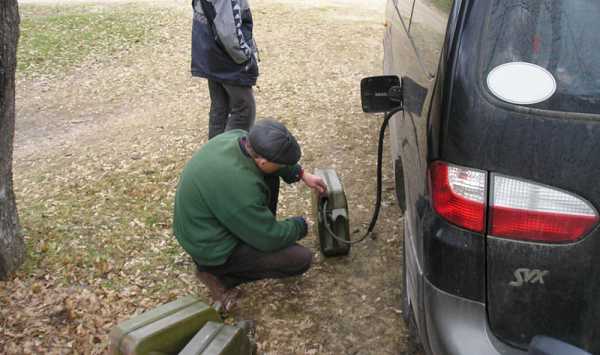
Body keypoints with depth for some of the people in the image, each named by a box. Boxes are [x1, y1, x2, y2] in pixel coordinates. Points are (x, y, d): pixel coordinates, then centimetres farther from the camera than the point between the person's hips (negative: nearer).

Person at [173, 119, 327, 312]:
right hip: (213, 249, -8)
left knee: (270, 176, 7)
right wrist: (300, 225, -5)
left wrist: (302, 174, 6)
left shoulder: (238, 137, -15)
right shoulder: (239, 187, -37)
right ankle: (219, 275, -1)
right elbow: (271, 239, -23)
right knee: (302, 259, -10)